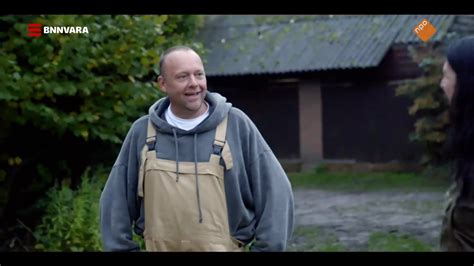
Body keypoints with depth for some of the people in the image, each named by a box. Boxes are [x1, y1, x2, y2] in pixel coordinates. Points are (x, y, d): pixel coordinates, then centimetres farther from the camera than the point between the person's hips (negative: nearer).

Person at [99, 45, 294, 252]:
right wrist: (122, 248, 5)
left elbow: (274, 193, -1)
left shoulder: (236, 124, -3)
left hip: (225, 247, -2)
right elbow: (116, 200, 10)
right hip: (160, 247, 2)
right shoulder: (142, 132, 4)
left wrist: (267, 248, -5)